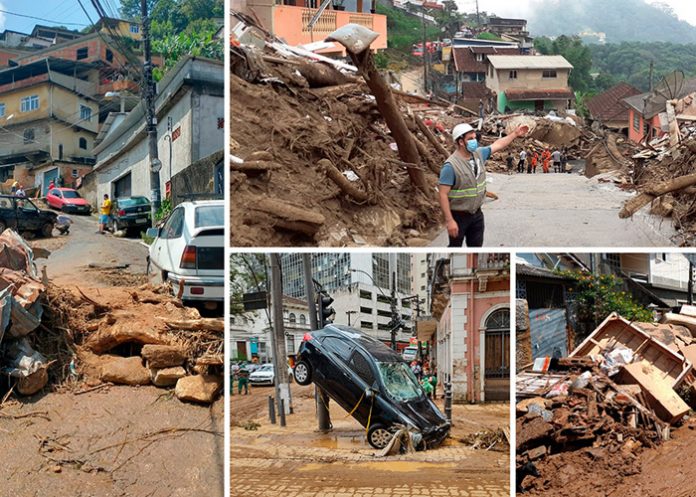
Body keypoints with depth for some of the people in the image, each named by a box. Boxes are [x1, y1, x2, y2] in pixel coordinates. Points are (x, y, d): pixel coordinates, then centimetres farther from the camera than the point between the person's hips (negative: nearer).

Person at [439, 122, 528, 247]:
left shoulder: (479, 154, -1)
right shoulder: (451, 166, -23)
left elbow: (497, 145, 17)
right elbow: (443, 195, -24)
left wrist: (515, 134, 17)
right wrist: (449, 220, -26)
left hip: (477, 214, 7)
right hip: (459, 216, -7)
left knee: (476, 246, 16)